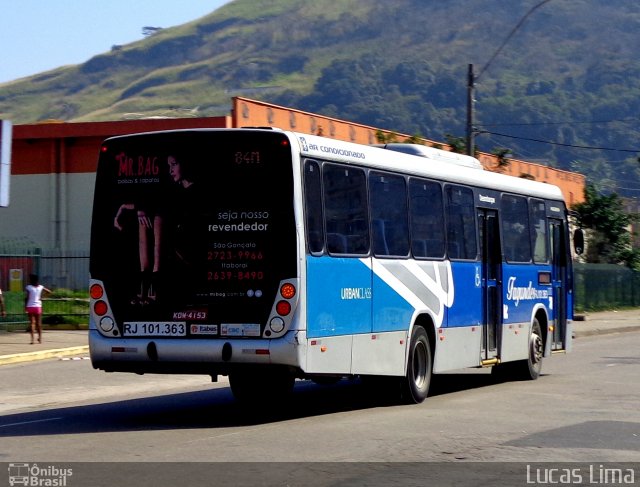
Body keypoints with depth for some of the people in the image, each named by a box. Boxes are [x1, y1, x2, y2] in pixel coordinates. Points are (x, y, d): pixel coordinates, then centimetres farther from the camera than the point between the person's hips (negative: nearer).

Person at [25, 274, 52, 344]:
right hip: (38, 307, 3)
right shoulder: (40, 287, 5)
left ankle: (32, 339, -12)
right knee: (38, 323, 13)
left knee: (32, 323, -4)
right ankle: (40, 338, 17)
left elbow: (27, 298, -9)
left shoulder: (28, 287, -6)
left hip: (30, 307, -3)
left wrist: (25, 306, -2)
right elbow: (49, 291, 16)